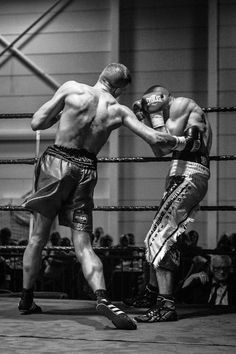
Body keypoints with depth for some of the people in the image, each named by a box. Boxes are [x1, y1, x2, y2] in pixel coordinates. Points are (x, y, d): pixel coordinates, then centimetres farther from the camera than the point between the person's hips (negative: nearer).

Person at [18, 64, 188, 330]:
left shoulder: (71, 89, 0)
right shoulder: (119, 111, 4)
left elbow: (36, 124, 0)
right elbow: (155, 139, 1)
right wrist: (182, 142, 20)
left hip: (56, 162, -1)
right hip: (86, 171, 1)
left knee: (38, 237, 13)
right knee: (83, 246, 3)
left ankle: (26, 300, 22)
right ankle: (102, 297, -20)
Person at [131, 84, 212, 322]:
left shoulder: (181, 104, -2)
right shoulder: (187, 115, 26)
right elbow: (160, 150, 25)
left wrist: (156, 115, 0)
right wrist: (146, 119, 21)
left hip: (187, 177, -10)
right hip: (183, 178, 10)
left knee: (159, 238, -15)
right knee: (157, 237, 19)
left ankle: (166, 306, -20)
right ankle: (152, 291, 32)